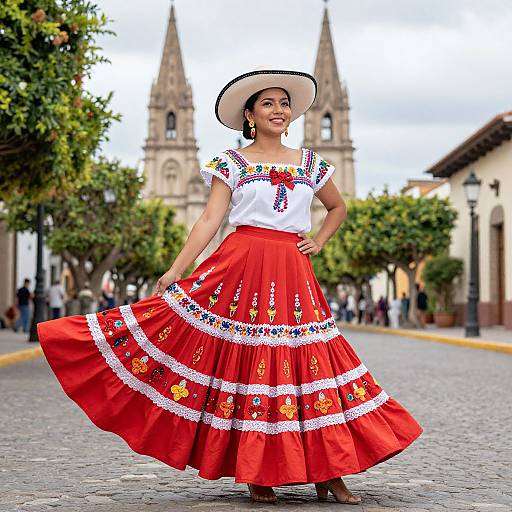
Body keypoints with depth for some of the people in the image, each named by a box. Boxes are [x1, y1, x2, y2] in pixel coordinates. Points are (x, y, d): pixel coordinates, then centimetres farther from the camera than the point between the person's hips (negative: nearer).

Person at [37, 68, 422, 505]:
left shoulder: (310, 162, 14)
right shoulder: (232, 162, 6)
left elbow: (338, 207, 28)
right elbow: (210, 220, -1)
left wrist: (318, 242, 11)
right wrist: (175, 271, -10)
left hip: (293, 275, 3)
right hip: (242, 268, -2)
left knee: (309, 363, -3)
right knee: (245, 361, -4)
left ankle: (327, 475, 3)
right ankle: (256, 473, 6)